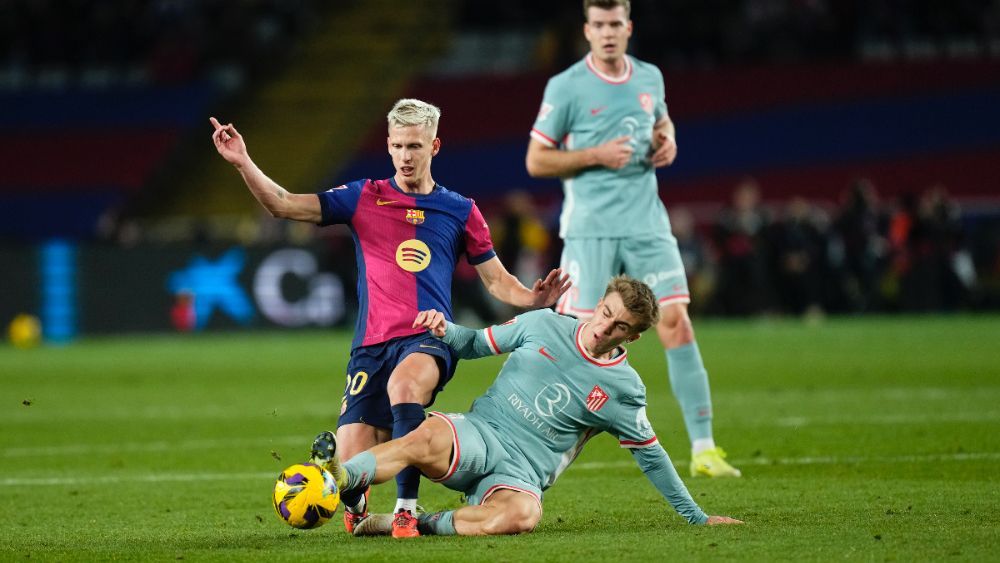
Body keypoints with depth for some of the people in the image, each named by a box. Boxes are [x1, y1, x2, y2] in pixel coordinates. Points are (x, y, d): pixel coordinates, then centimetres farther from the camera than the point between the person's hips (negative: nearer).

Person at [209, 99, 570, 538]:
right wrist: (243, 163, -11)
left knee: (404, 382, -39)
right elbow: (283, 205, 4)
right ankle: (356, 502, 27)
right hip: (372, 346, 1)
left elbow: (497, 280, 15)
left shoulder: (460, 210, 12)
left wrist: (534, 299, -5)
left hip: (429, 339, -1)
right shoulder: (363, 198, 10)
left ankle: (406, 509, -30)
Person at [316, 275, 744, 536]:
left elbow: (650, 455, 16)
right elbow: (479, 344, 19)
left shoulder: (624, 389, 6)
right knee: (430, 437, -38)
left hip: (523, 471, 0)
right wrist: (446, 330, -3)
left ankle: (422, 525, -25)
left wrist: (696, 517, 18)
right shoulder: (544, 325, 8)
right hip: (476, 437, 1)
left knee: (521, 516, -40)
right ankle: (339, 478, -45)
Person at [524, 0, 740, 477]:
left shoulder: (650, 78, 10)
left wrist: (667, 141, 7)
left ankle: (703, 449, -5)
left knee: (676, 322, -6)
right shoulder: (566, 87, -4)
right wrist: (595, 155, -14)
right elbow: (536, 161, -2)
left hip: (647, 224, 4)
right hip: (590, 229, -4)